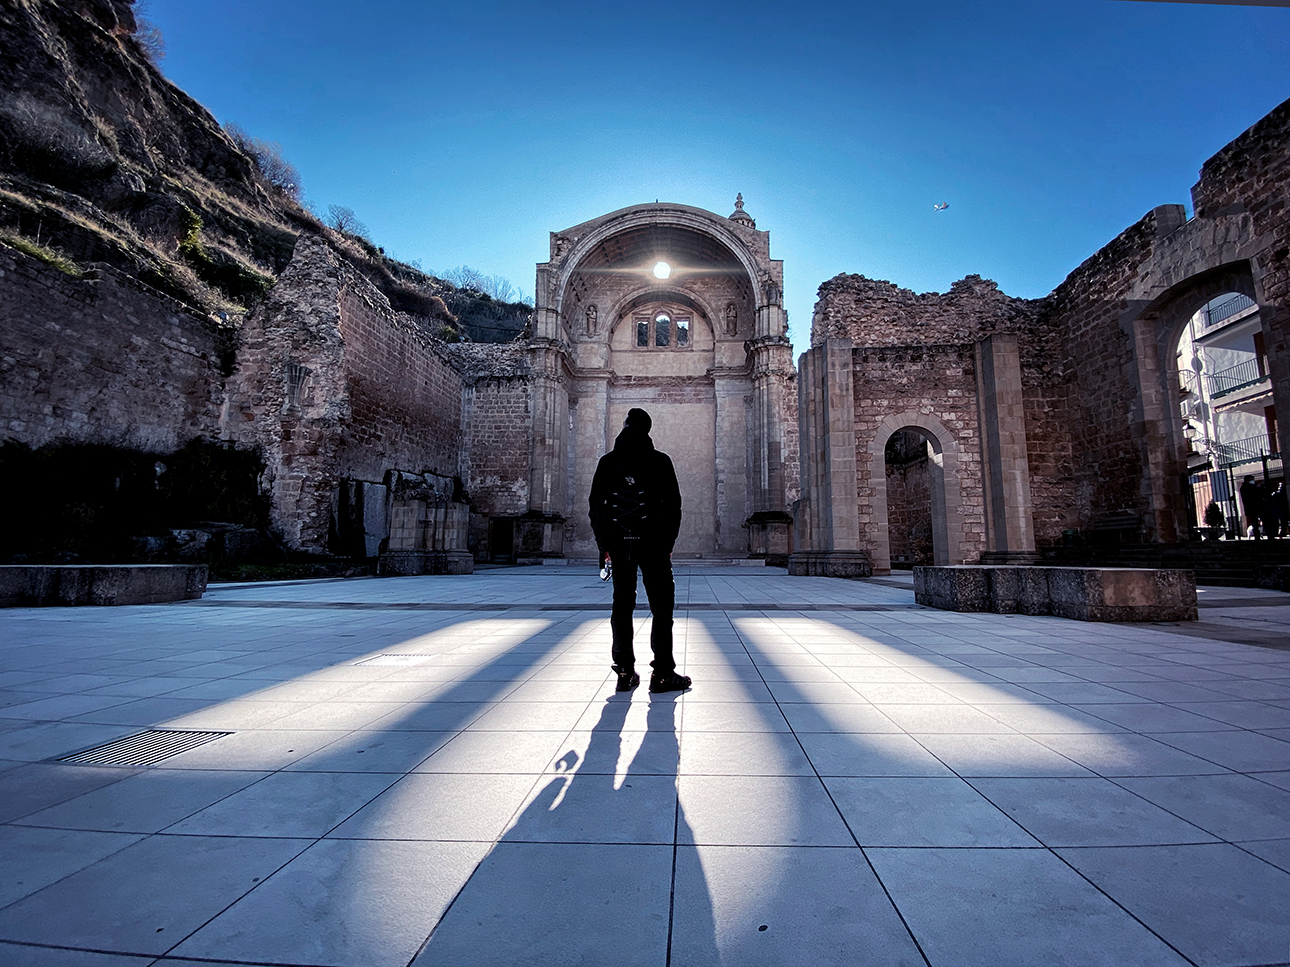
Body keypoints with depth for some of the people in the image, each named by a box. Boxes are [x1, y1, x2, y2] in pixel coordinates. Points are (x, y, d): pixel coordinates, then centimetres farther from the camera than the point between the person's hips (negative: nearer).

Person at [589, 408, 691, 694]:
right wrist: (668, 542, 6)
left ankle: (625, 673, 10)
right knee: (662, 606, 2)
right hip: (653, 543, -3)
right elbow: (674, 505, -1)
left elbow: (595, 506, 7)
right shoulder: (660, 461, 0)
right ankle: (662, 673, 1)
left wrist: (604, 544, 12)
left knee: (622, 604, 8)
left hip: (618, 544, 3)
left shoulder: (607, 462, 6)